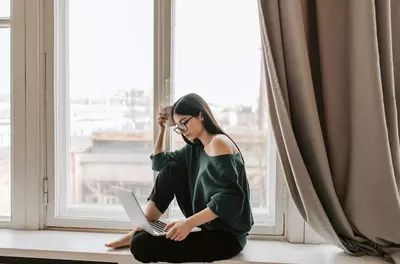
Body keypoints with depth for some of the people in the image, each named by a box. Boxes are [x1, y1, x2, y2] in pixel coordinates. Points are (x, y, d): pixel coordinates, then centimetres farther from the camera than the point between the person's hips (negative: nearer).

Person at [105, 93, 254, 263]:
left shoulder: (219, 143, -15)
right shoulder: (196, 148, 13)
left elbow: (229, 197, -25)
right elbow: (159, 163, 23)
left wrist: (189, 223, -33)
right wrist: (162, 129, 12)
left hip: (226, 235, -9)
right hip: (205, 224, 9)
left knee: (142, 245, -22)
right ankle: (140, 230, 5)